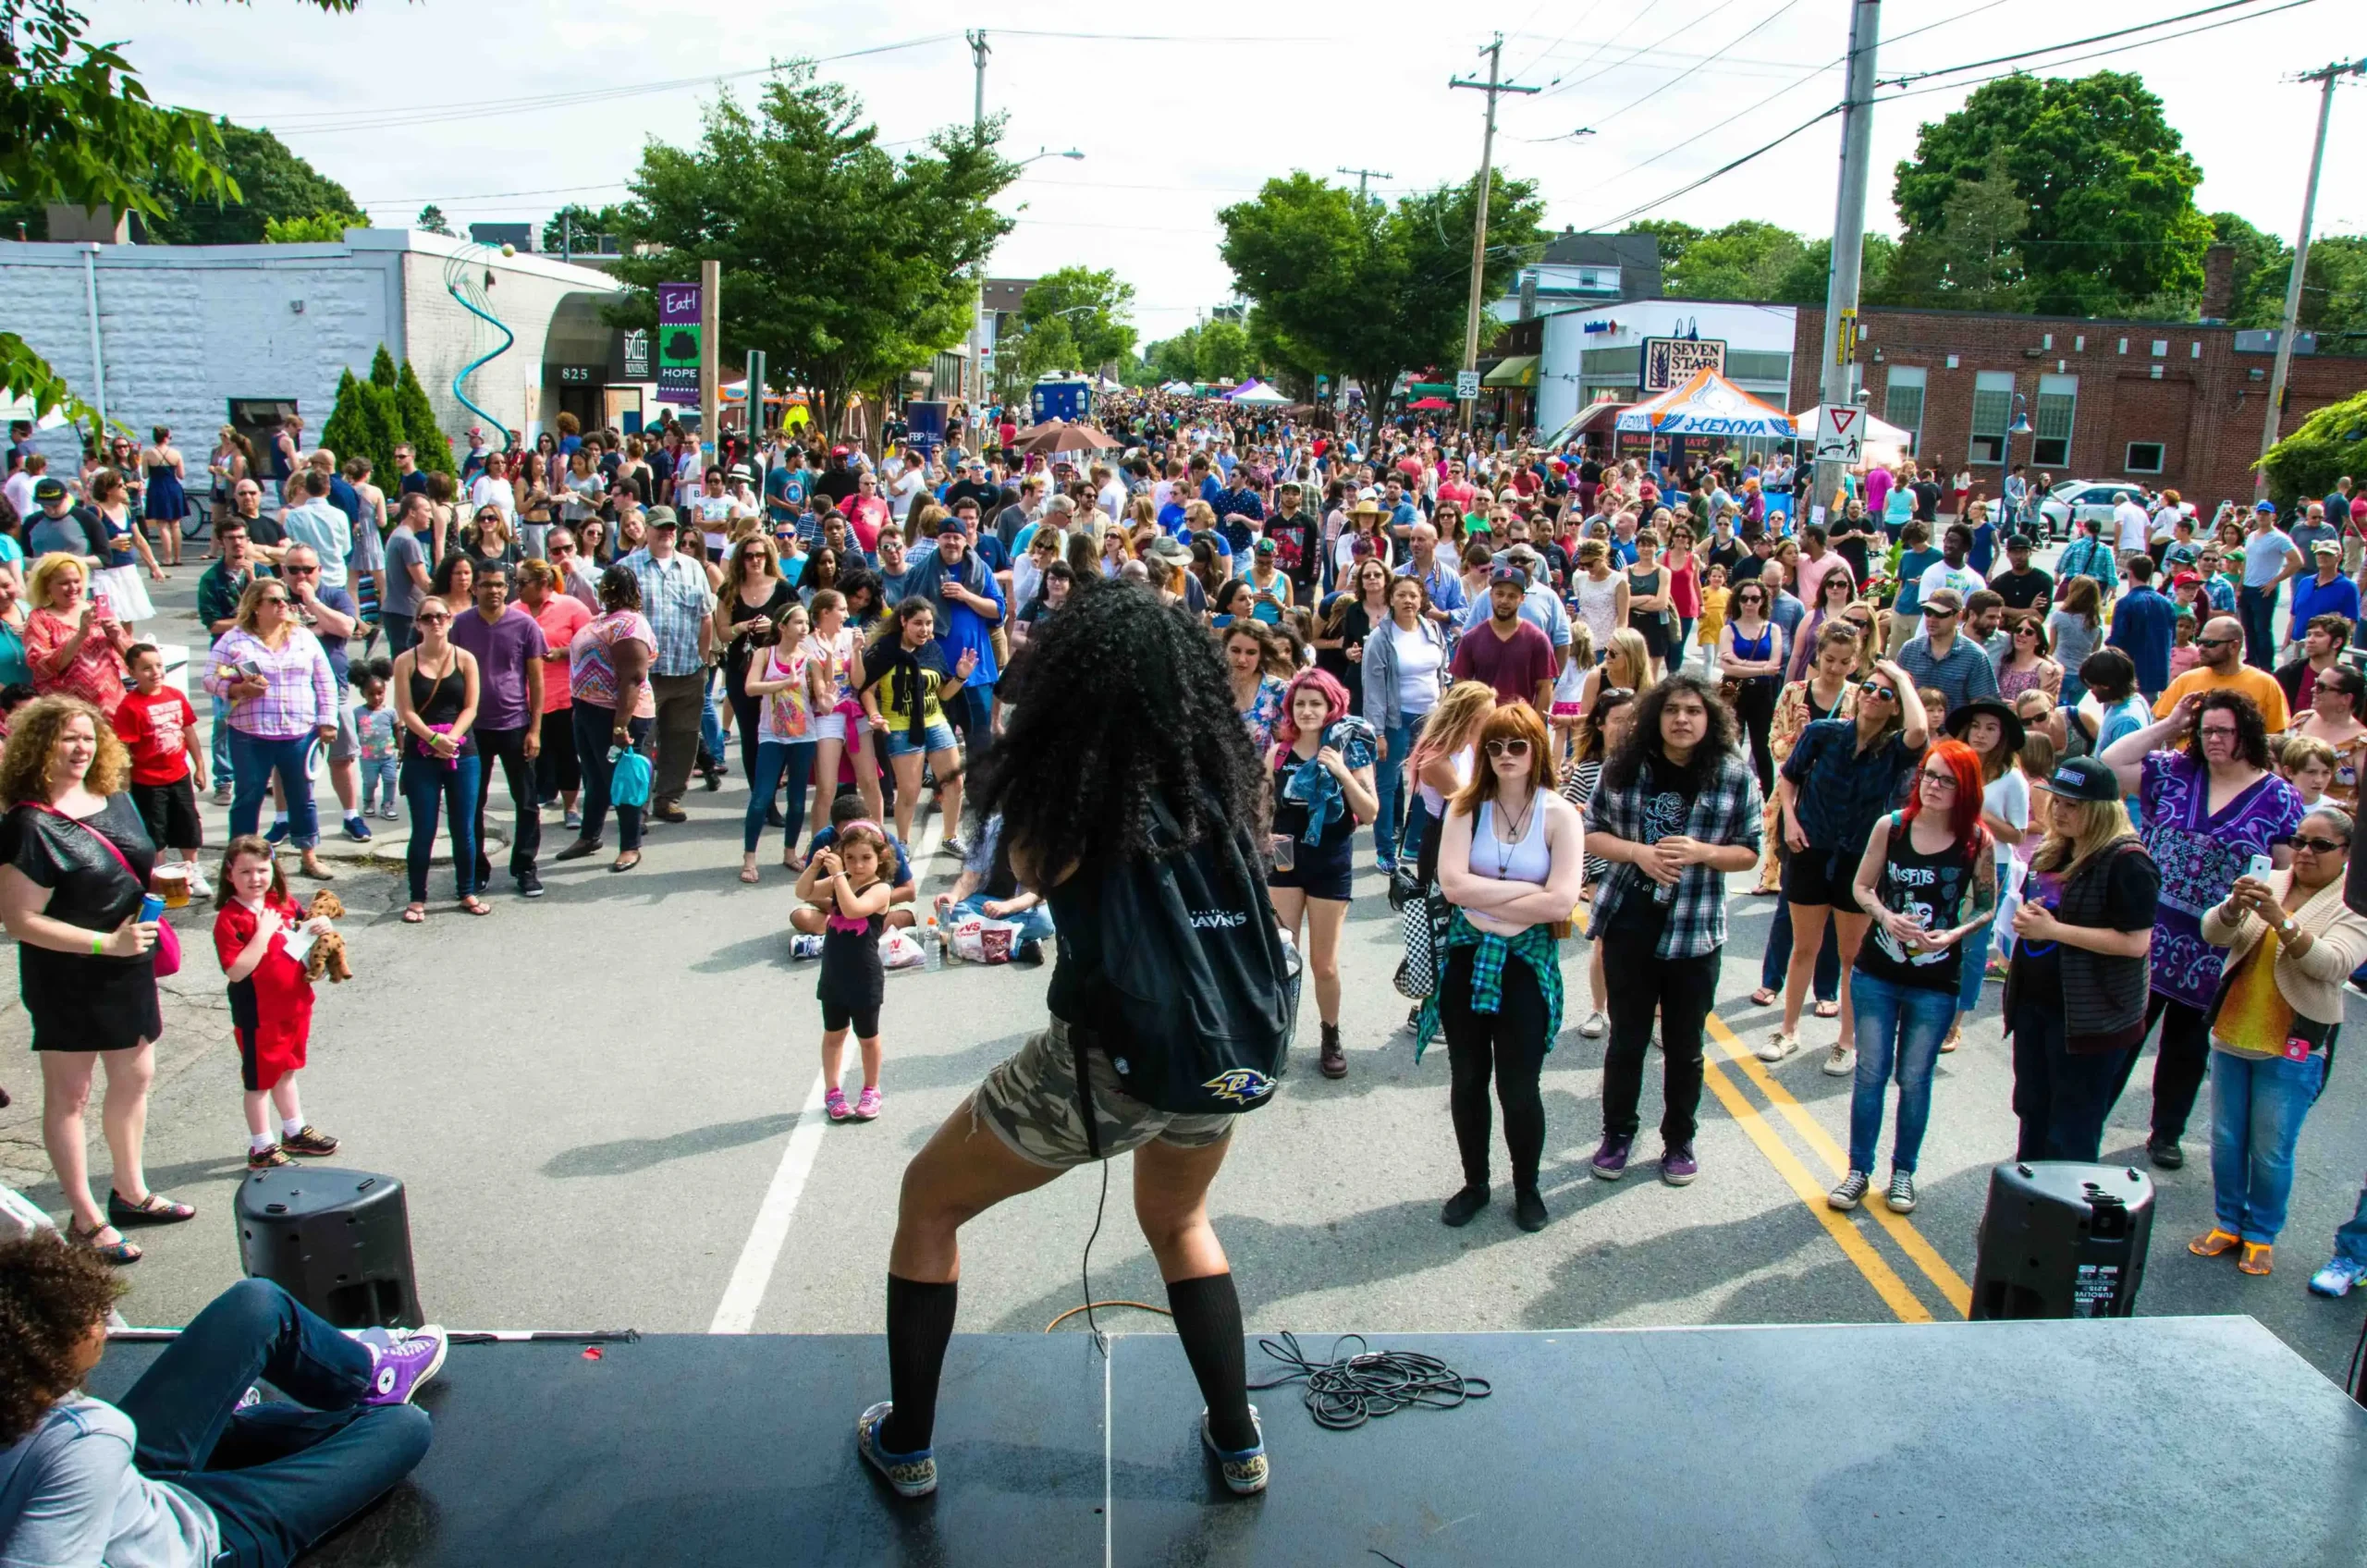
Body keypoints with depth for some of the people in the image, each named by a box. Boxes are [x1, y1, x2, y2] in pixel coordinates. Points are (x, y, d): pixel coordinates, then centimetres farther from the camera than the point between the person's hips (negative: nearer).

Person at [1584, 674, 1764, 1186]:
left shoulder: (1734, 775, -4)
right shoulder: (1624, 768, -3)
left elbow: (1748, 852, 0)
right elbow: (1591, 832, 2)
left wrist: (1700, 852, -18)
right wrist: (1638, 852, -15)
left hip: (1695, 931, 0)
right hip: (1629, 922, 0)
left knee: (1685, 1045, 12)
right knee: (1627, 1037, 12)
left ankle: (1679, 1141, 30)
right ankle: (1617, 1133, 30)